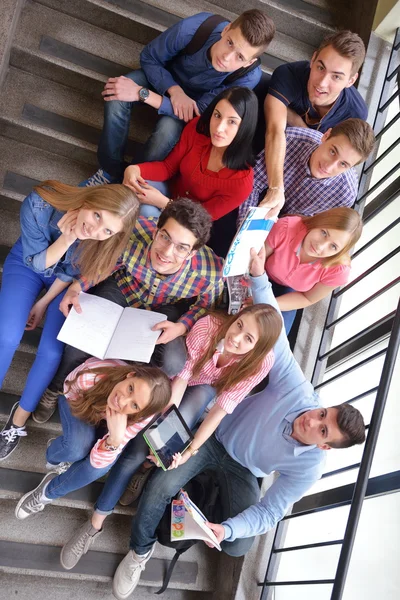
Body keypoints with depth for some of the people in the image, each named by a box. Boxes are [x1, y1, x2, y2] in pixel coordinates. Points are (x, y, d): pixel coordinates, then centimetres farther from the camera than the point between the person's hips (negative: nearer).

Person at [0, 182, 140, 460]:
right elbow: (37, 262, -23)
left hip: (67, 281, 0)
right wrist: (66, 239, -40)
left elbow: (71, 273, -13)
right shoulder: (39, 205, -36)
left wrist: (44, 303, -7)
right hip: (29, 263, 0)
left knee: (52, 351, -12)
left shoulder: (108, 244, -32)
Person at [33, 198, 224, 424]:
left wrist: (182, 326, -28)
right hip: (124, 288, 0)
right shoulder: (134, 232, -37)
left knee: (173, 364, -22)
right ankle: (57, 389, 15)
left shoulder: (211, 273, -36)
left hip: (167, 309, 0)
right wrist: (77, 286, -30)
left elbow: (206, 305, -10)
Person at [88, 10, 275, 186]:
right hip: (164, 76, 1)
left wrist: (142, 93, -36)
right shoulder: (193, 27, -34)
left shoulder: (248, 77, -35)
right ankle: (112, 171, -9)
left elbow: (200, 112, -30)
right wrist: (174, 90, -34)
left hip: (194, 100, -1)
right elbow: (148, 58, -16)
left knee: (167, 132, -33)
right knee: (116, 97, -27)